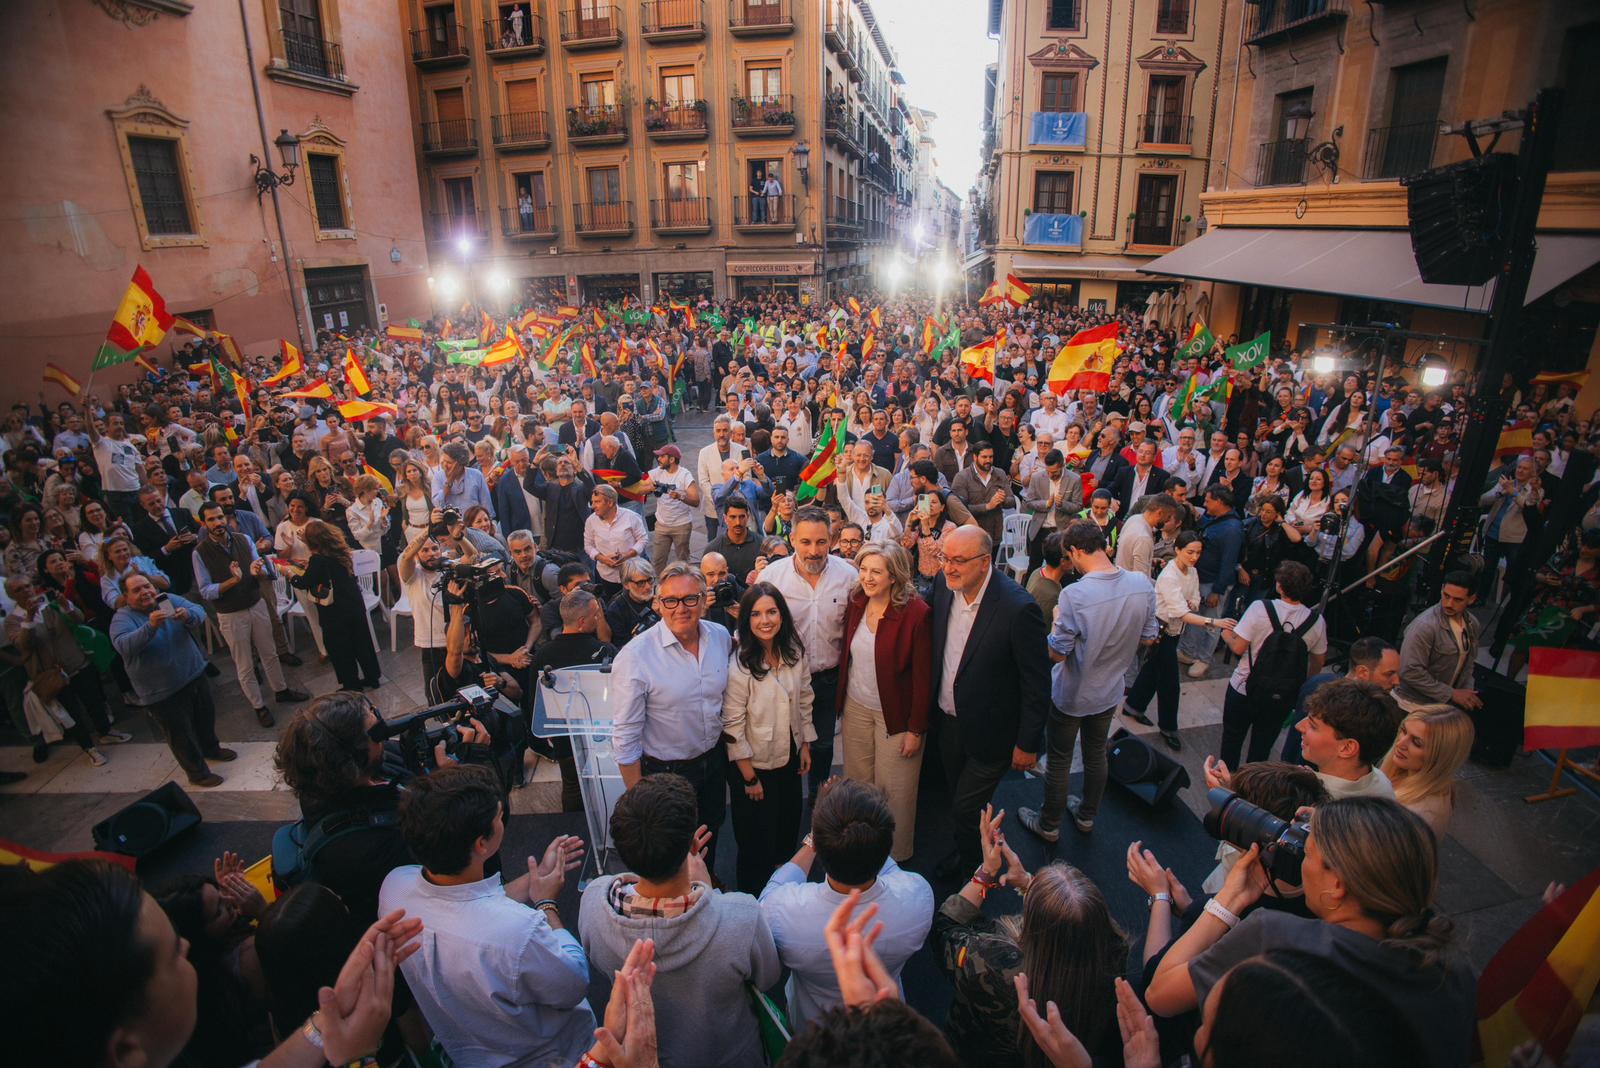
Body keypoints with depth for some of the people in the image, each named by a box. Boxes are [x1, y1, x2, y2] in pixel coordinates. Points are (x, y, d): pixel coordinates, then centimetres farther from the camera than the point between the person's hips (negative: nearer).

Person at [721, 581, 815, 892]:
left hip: (789, 757, 6)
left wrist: (806, 745, 9)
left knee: (788, 831, 22)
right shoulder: (739, 665, -24)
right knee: (757, 840, 11)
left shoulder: (794, 653, -7)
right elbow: (732, 726, -19)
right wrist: (749, 776, -14)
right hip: (754, 764, -6)